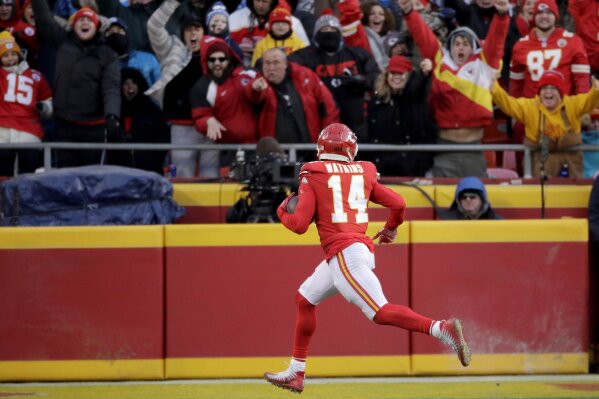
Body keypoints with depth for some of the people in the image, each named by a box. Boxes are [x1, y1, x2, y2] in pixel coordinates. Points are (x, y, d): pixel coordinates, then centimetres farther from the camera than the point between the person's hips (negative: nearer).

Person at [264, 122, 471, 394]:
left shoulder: (313, 175, 0)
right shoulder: (363, 173, 13)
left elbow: (300, 224, -5)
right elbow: (398, 204, 9)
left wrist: (283, 211, 17)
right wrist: (390, 229, 30)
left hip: (343, 254, -8)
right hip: (363, 248, 8)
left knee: (381, 312, -18)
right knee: (305, 299, 23)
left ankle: (442, 329, -35)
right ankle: (296, 373, 27)